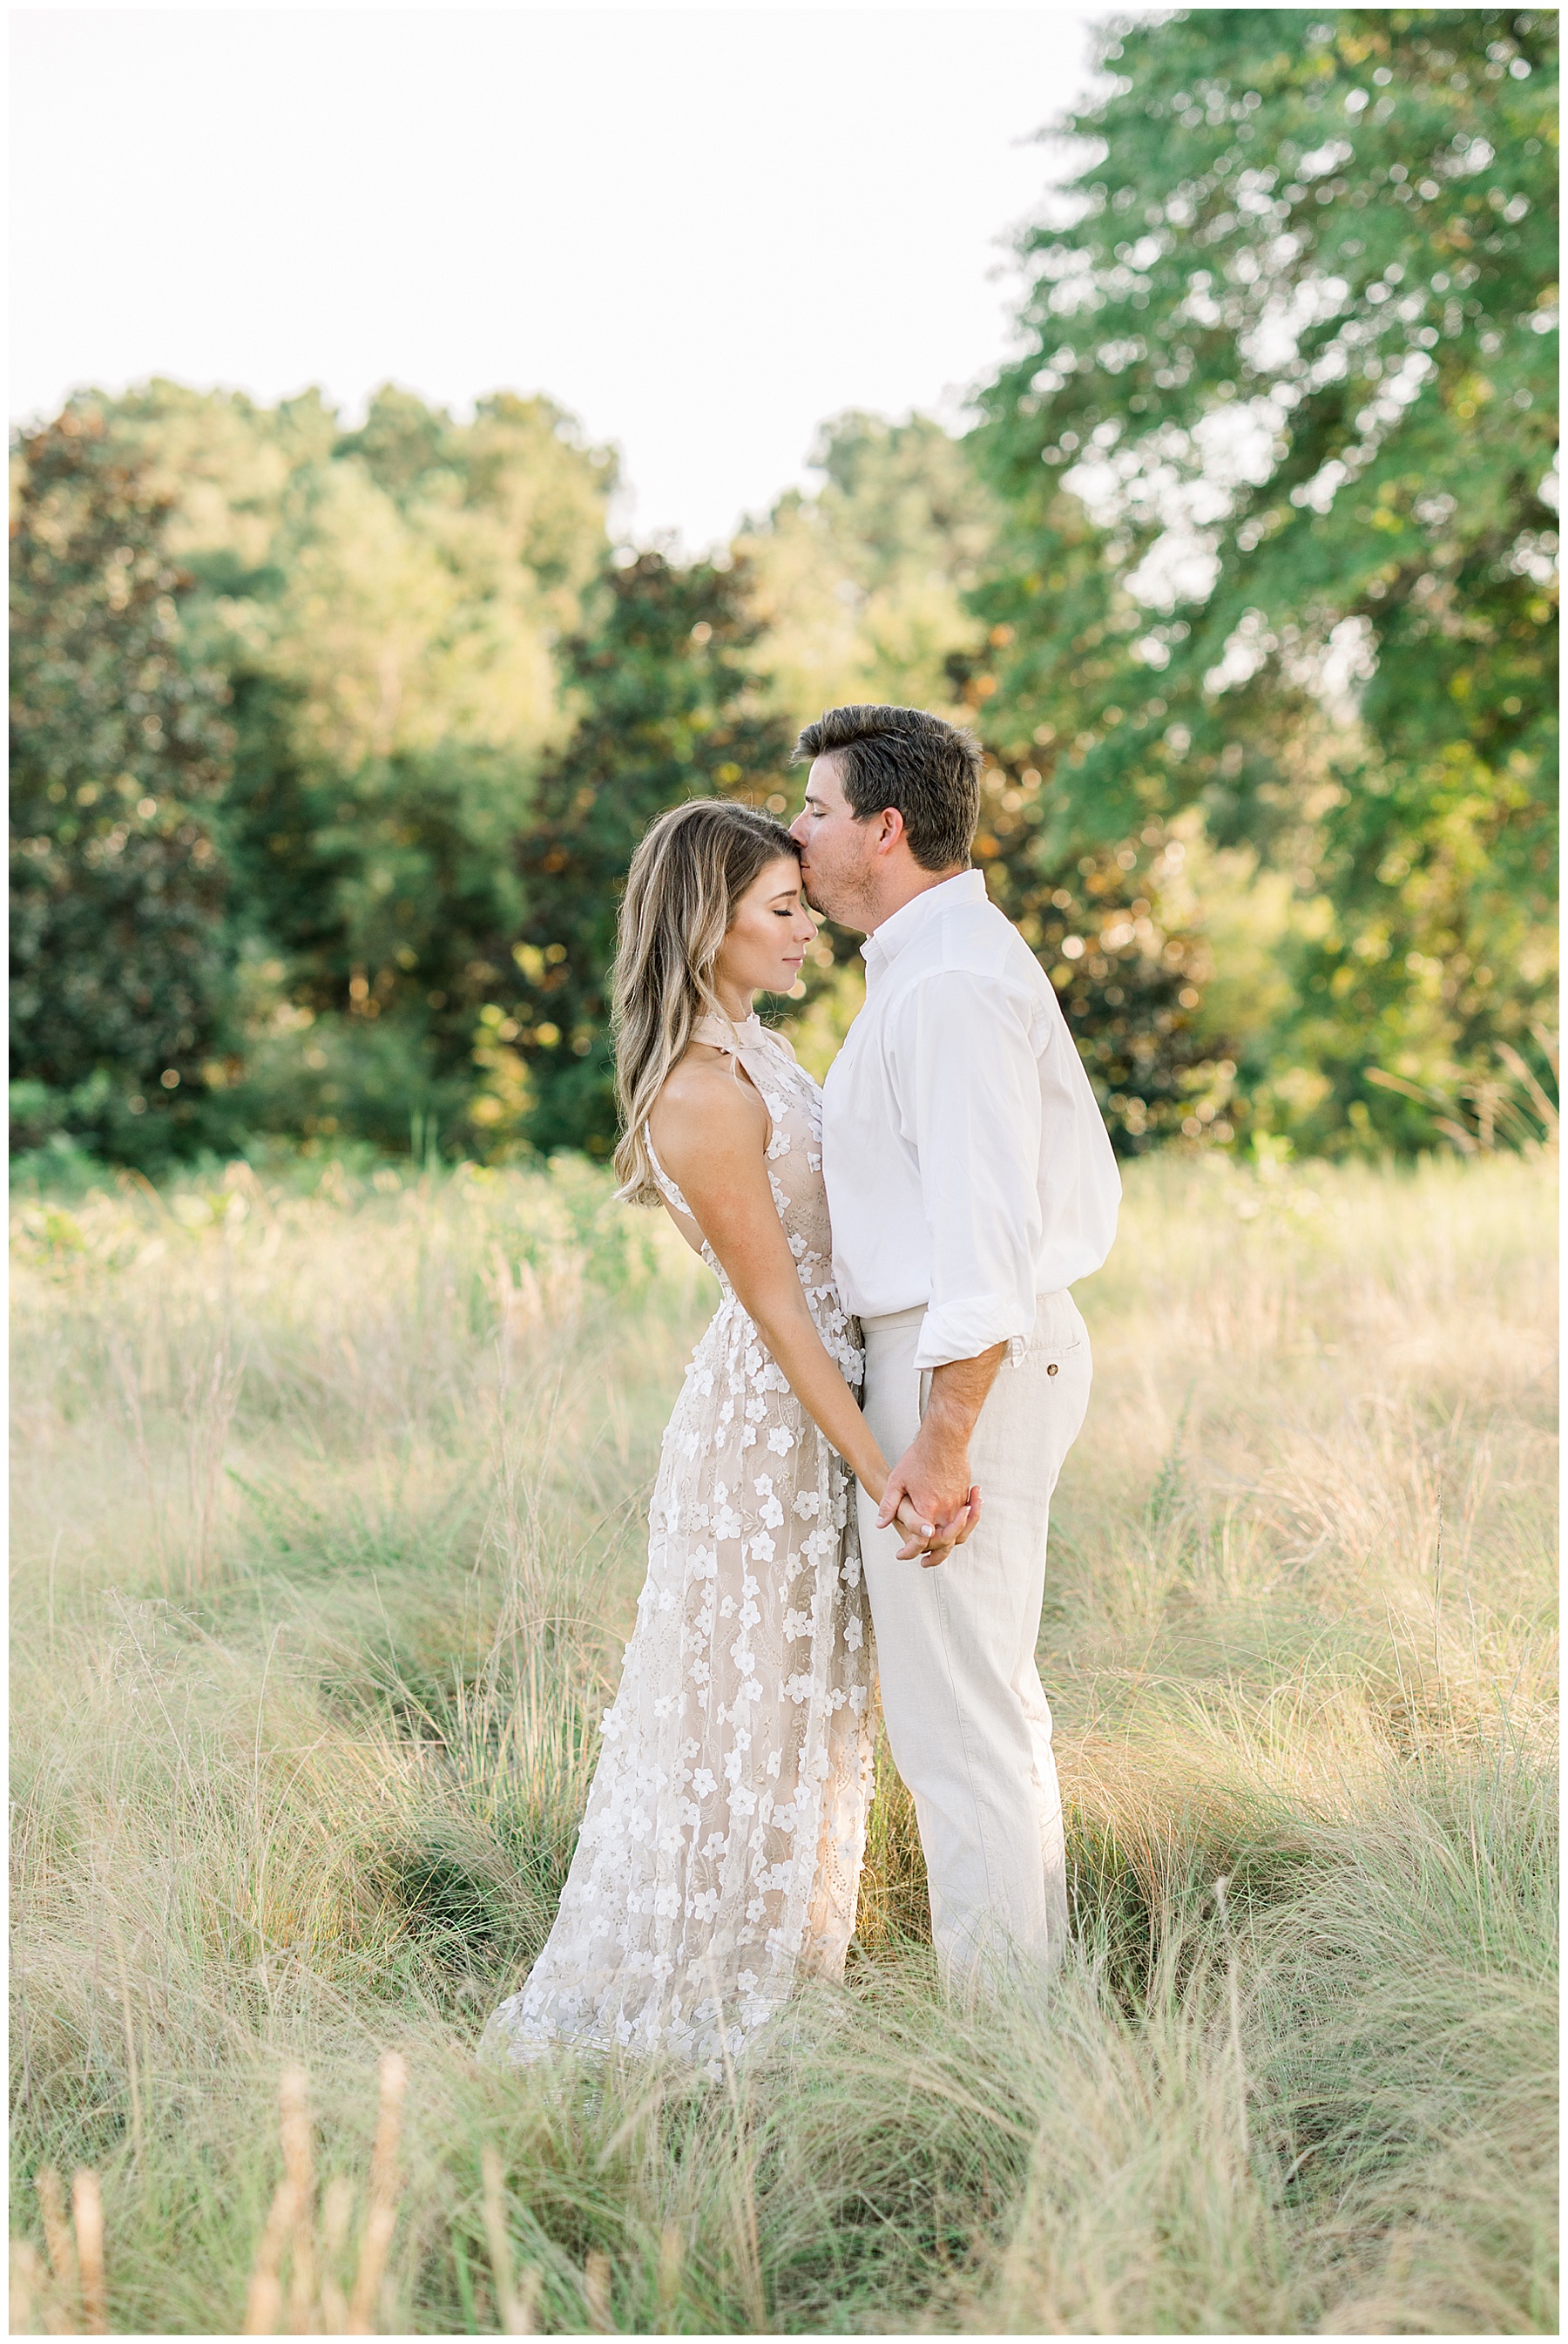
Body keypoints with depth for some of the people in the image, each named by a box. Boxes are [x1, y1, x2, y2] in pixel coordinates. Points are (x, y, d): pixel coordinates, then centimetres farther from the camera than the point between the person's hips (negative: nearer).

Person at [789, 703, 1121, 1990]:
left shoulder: (950, 983, -18)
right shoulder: (964, 960, 15)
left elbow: (987, 1225, -24)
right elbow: (1085, 1184, 21)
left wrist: (940, 1440, -23)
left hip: (959, 1373, -11)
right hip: (1021, 1344, 11)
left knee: (956, 1722, -4)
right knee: (992, 1702, 17)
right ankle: (1037, 1980, 26)